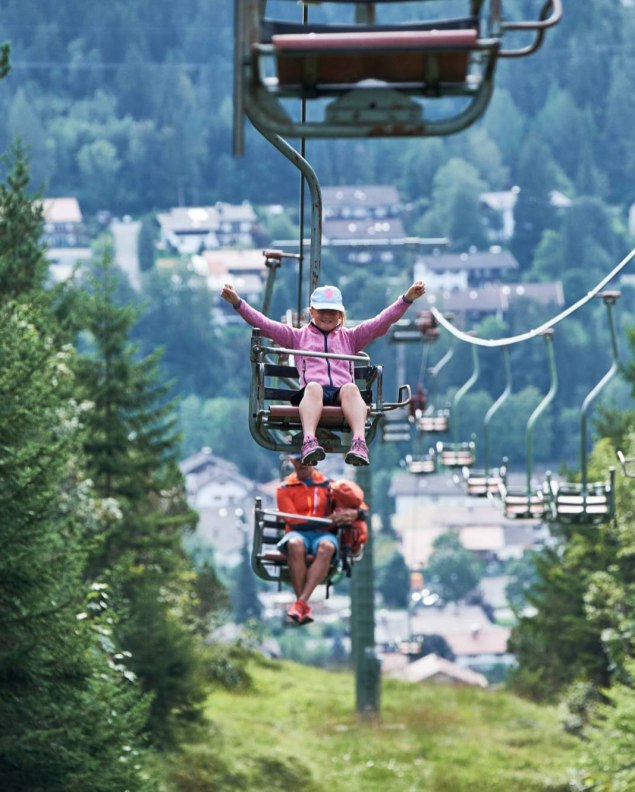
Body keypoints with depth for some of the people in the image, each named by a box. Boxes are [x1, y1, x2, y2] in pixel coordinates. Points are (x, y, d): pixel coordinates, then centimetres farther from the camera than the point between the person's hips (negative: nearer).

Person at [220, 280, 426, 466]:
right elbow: (263, 324, 21)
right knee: (313, 387, -37)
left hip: (341, 392, 1)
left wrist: (407, 299, 8)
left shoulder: (350, 337, 31)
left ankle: (359, 443, -60)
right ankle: (309, 441, -62)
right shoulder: (298, 336, 30)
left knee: (351, 389, -35)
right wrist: (237, 302, 9)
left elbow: (382, 321, 21)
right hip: (310, 392, -1)